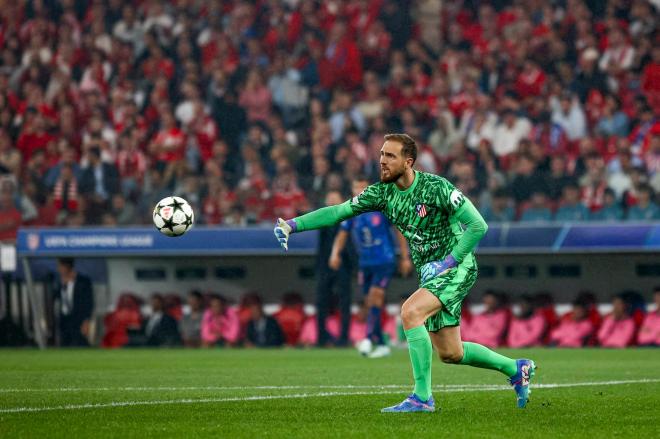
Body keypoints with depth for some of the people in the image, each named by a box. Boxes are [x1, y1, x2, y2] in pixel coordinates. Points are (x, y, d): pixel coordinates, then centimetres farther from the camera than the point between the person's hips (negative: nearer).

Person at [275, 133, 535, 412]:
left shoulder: (435, 187, -19)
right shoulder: (383, 192, 0)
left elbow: (478, 225, -18)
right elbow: (338, 212, 3)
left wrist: (449, 262, -22)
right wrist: (294, 225, -8)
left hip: (457, 268, -8)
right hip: (430, 273, 8)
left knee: (410, 312, -28)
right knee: (450, 353, 10)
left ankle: (422, 397, -22)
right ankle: (515, 369, 34)